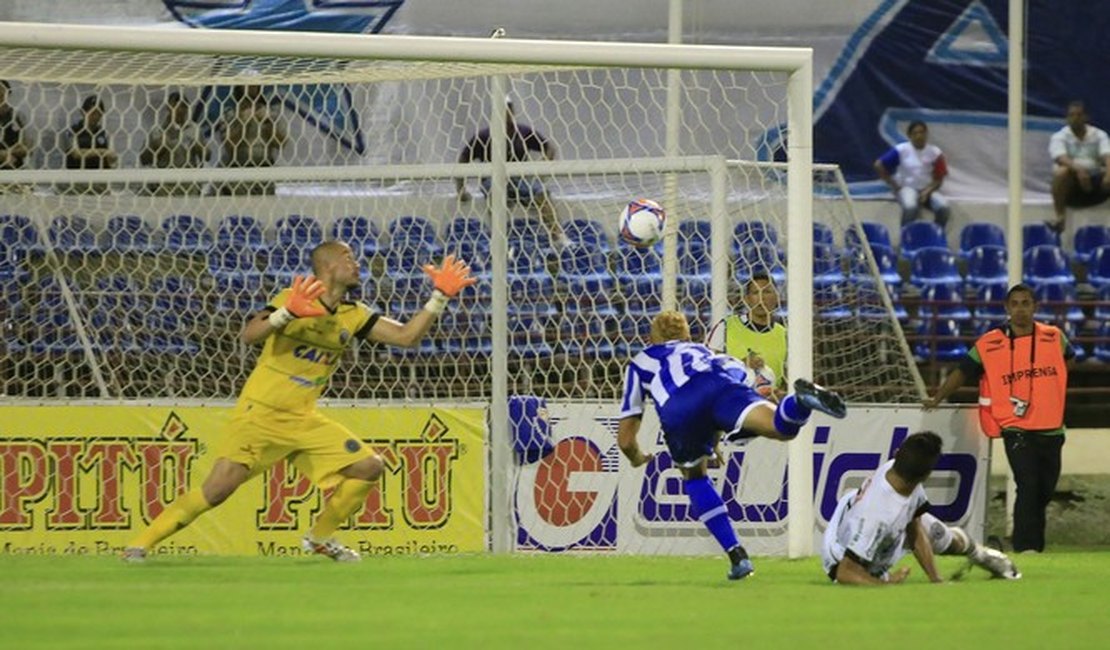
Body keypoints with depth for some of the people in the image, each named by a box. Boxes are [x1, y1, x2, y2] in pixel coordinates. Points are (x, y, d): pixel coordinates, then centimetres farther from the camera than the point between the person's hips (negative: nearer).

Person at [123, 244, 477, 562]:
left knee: (368, 468, -3)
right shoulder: (295, 298, -12)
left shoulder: (353, 316, 6)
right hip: (260, 414, -6)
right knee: (218, 489, -20)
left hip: (302, 419, 6)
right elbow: (249, 335, -26)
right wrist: (287, 314, -42)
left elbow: (407, 335, 7)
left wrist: (440, 297, 0)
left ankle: (320, 537, 17)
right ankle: (139, 545, -9)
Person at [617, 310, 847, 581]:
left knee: (693, 475, 24)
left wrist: (637, 457, 58)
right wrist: (712, 445, 74)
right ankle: (801, 400, -57)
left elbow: (625, 439, 37)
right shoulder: (702, 350, 47)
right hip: (725, 380, 1)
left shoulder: (641, 362, 40)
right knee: (781, 427, -23)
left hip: (678, 407, -1)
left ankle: (737, 556, 15)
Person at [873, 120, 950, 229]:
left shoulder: (935, 153, 1)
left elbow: (938, 179, 3)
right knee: (911, 207, -37)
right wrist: (895, 186, -6)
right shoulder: (901, 150, -5)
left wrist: (927, 192, -16)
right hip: (907, 188, -3)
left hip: (927, 190, 3)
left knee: (943, 207, -28)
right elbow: (879, 166, -4)